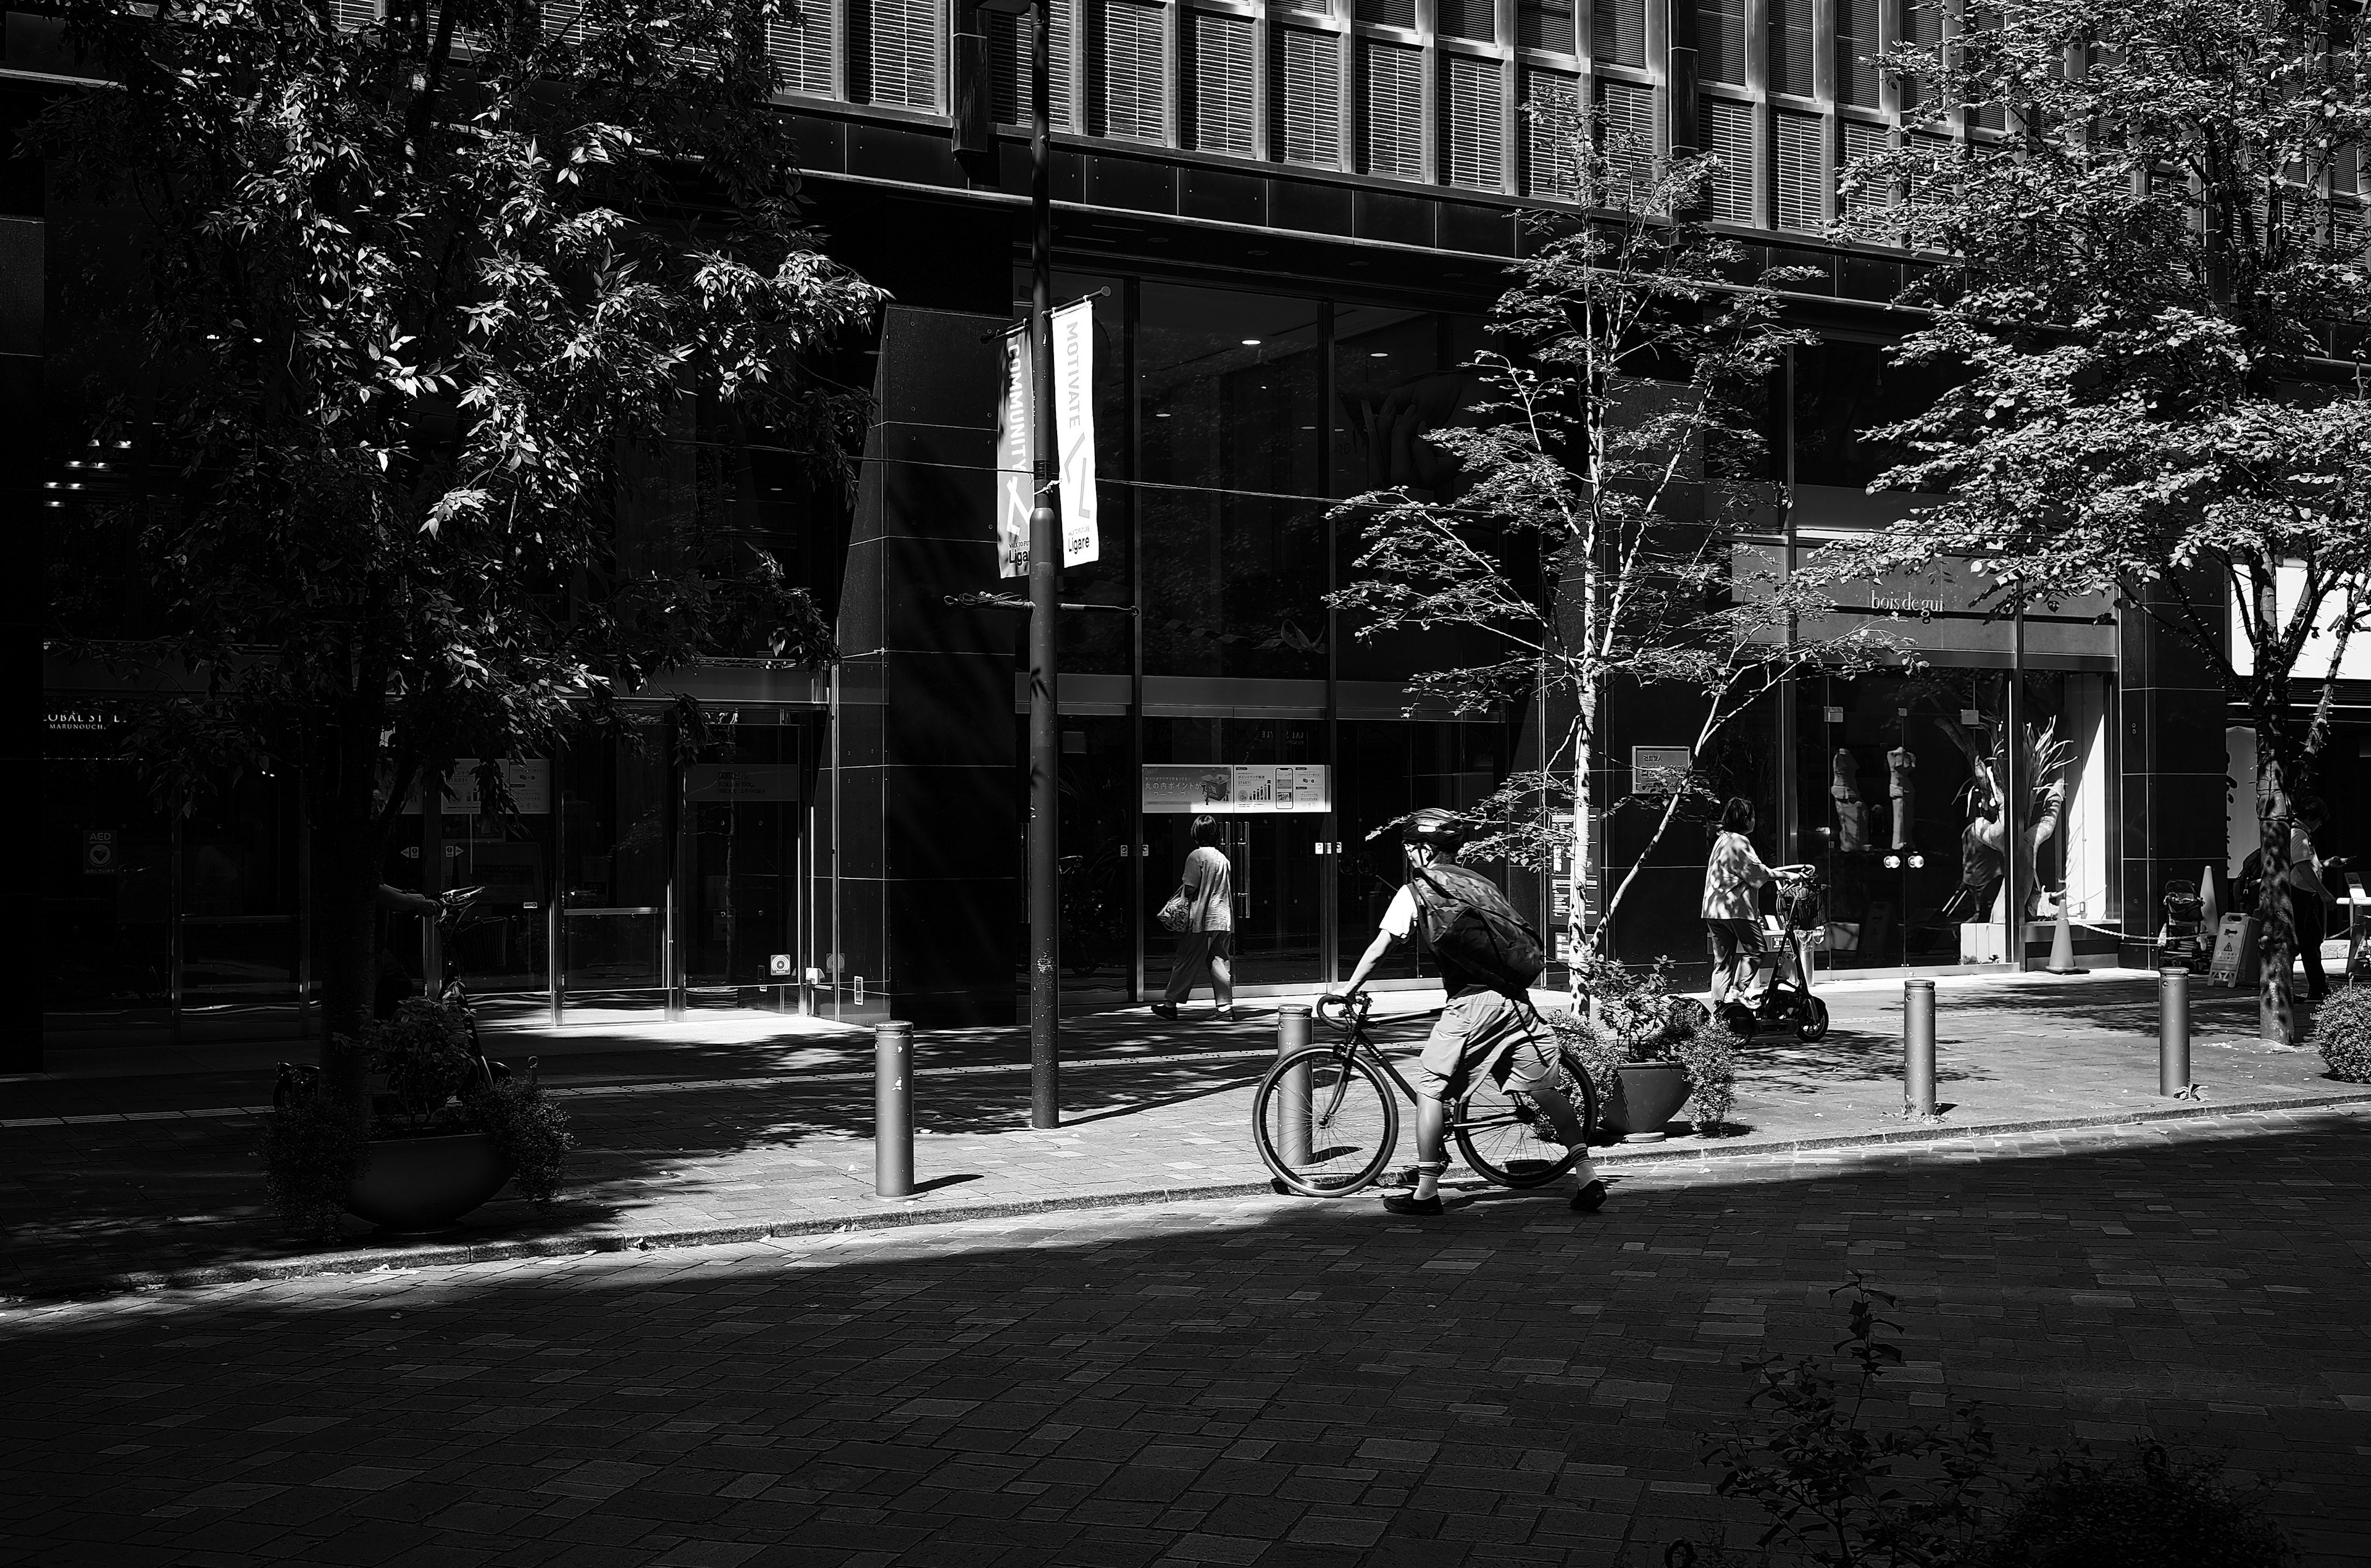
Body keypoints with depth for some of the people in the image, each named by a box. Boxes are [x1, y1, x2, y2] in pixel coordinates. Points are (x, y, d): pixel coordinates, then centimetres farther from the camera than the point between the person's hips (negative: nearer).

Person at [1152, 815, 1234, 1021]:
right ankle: (1225, 1008, 1)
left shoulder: (1196, 856, -9)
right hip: (1224, 918, 6)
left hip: (1202, 919, -6)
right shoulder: (1223, 858, 10)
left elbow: (1190, 889, -12)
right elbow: (1228, 889, 14)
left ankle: (1170, 1003, 10)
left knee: (1186, 962, 2)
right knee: (1221, 963, 6)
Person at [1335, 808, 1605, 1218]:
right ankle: (1587, 1176, 6)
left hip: (1471, 1001, -6)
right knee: (1545, 1090, 10)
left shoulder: (1415, 890, 5)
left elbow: (1380, 947, 3)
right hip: (1515, 996, 6)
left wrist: (1347, 991, 12)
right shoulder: (1480, 883, 22)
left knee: (1429, 1090, 4)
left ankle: (1426, 1191, 3)